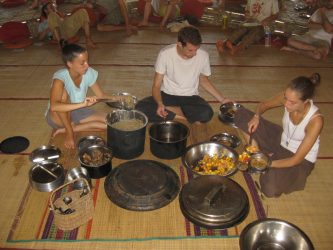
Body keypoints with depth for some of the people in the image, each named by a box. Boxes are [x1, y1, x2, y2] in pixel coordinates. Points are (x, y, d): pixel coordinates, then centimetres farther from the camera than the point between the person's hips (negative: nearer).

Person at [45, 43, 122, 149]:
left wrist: (117, 99, -20)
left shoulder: (89, 73, -14)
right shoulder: (60, 77, -29)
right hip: (57, 116, -5)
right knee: (64, 94, -36)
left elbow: (101, 95, -1)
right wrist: (82, 104, -52)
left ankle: (65, 129, -7)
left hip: (78, 112, 5)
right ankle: (69, 132, -17)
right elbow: (53, 106, -44)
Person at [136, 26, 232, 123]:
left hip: (190, 97, 1)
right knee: (141, 108, -28)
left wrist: (222, 99, 3)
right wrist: (160, 104, -33)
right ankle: (183, 117, -20)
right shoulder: (165, 54, -17)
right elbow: (156, 85, -13)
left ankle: (168, 109, -14)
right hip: (167, 95, 0)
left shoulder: (203, 56, -11)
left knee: (207, 113, -32)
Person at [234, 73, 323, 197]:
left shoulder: (315, 120, -33)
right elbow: (263, 105, 0)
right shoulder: (287, 98, -21)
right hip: (281, 140, 5)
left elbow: (297, 159, -28)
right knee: (241, 114, -10)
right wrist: (256, 116, -22)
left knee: (270, 188, -32)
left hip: (301, 159, -4)